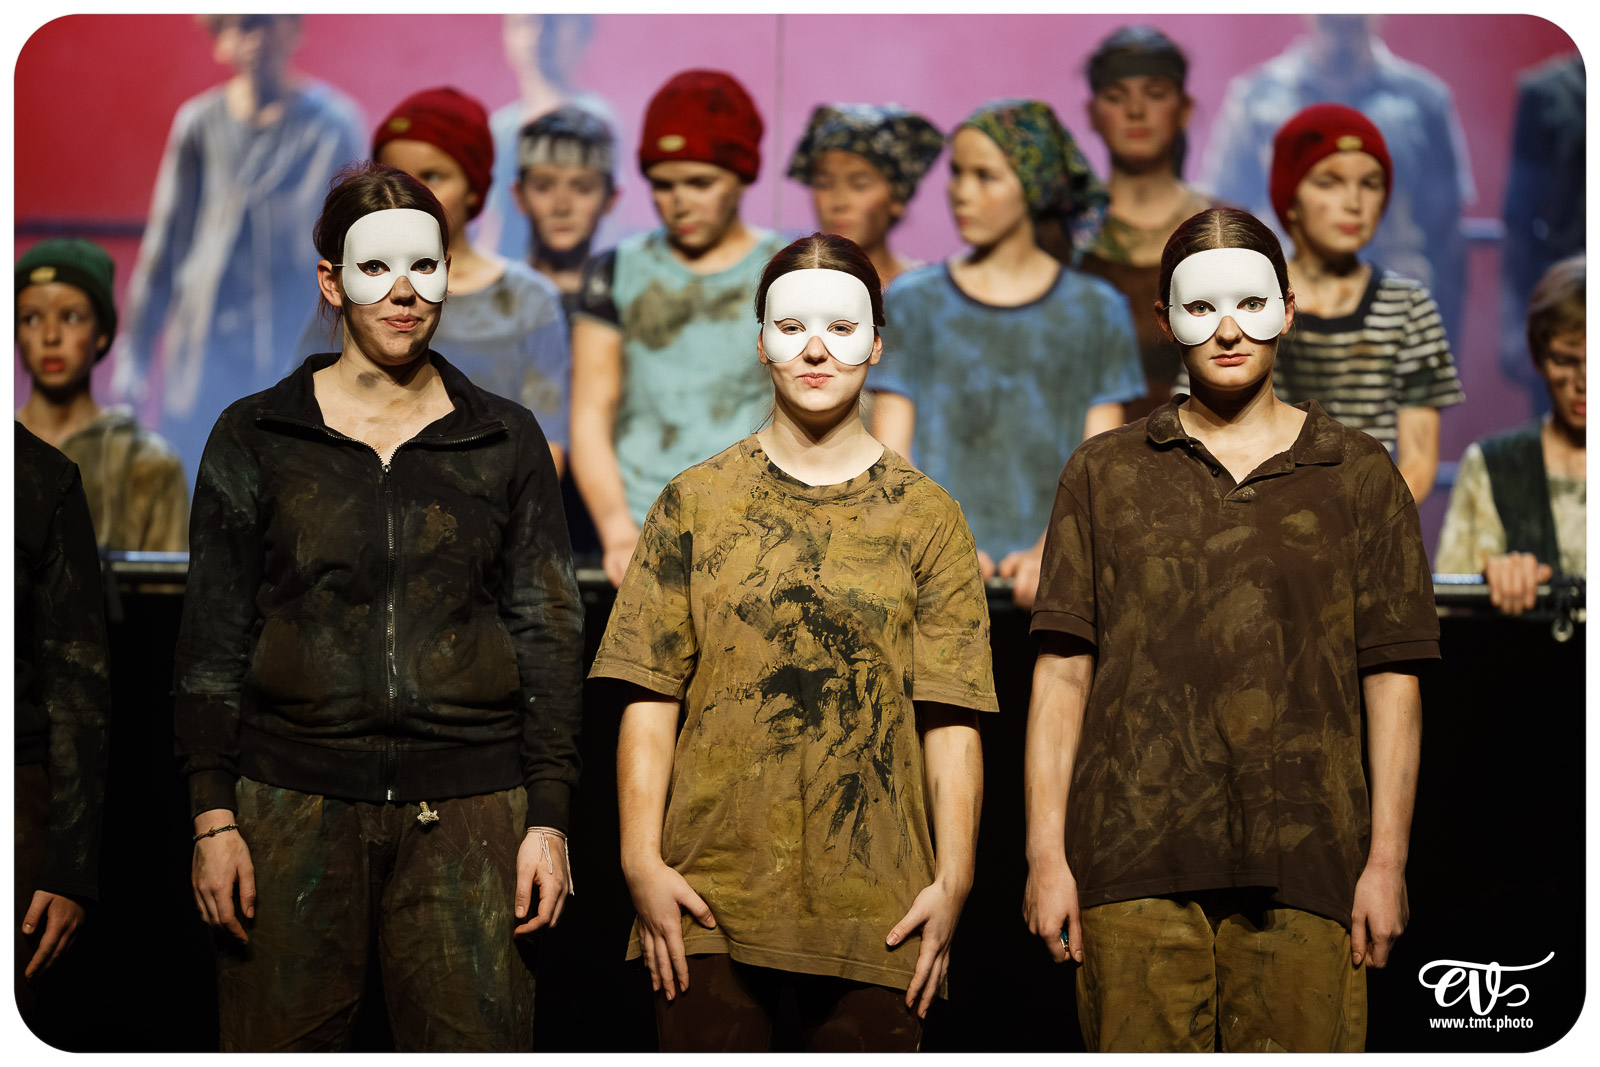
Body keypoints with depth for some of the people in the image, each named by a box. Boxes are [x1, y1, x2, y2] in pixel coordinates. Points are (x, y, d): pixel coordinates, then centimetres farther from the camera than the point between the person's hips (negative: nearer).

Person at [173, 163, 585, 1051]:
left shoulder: (506, 440, 10)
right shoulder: (254, 437, 7)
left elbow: (549, 636, 9)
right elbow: (212, 638, 7)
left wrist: (550, 816, 2)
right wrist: (213, 814, -1)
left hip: (467, 810, 0)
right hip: (293, 807, 0)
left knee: (479, 1040, -5)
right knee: (280, 1040, 0)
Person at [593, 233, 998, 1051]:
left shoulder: (928, 517, 8)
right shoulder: (694, 504, 8)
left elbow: (951, 721, 3)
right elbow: (651, 699, 3)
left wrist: (952, 877, -5)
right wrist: (642, 859, -5)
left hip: (875, 909, 0)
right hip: (711, 895, 0)